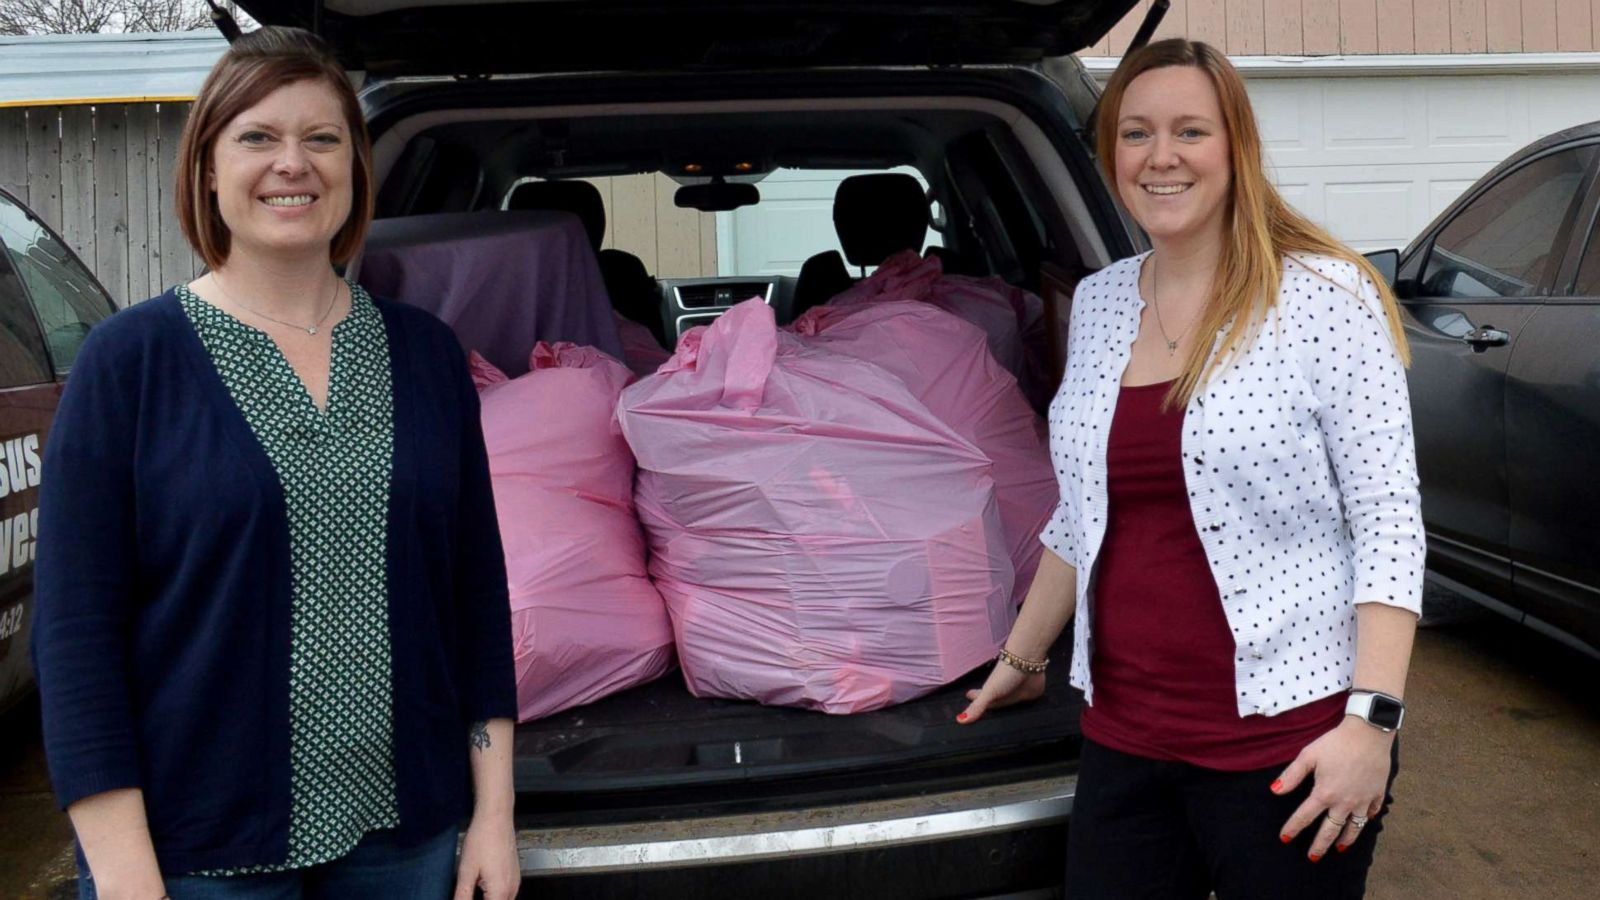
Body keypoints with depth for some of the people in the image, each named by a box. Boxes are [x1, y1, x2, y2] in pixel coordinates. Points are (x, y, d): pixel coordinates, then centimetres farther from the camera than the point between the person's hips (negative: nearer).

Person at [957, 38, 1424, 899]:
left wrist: (1372, 719, -18)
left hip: (1286, 743, -4)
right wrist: (1020, 657, 22)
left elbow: (1388, 520, -10)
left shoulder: (1325, 295, -8)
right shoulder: (1097, 302, 8)